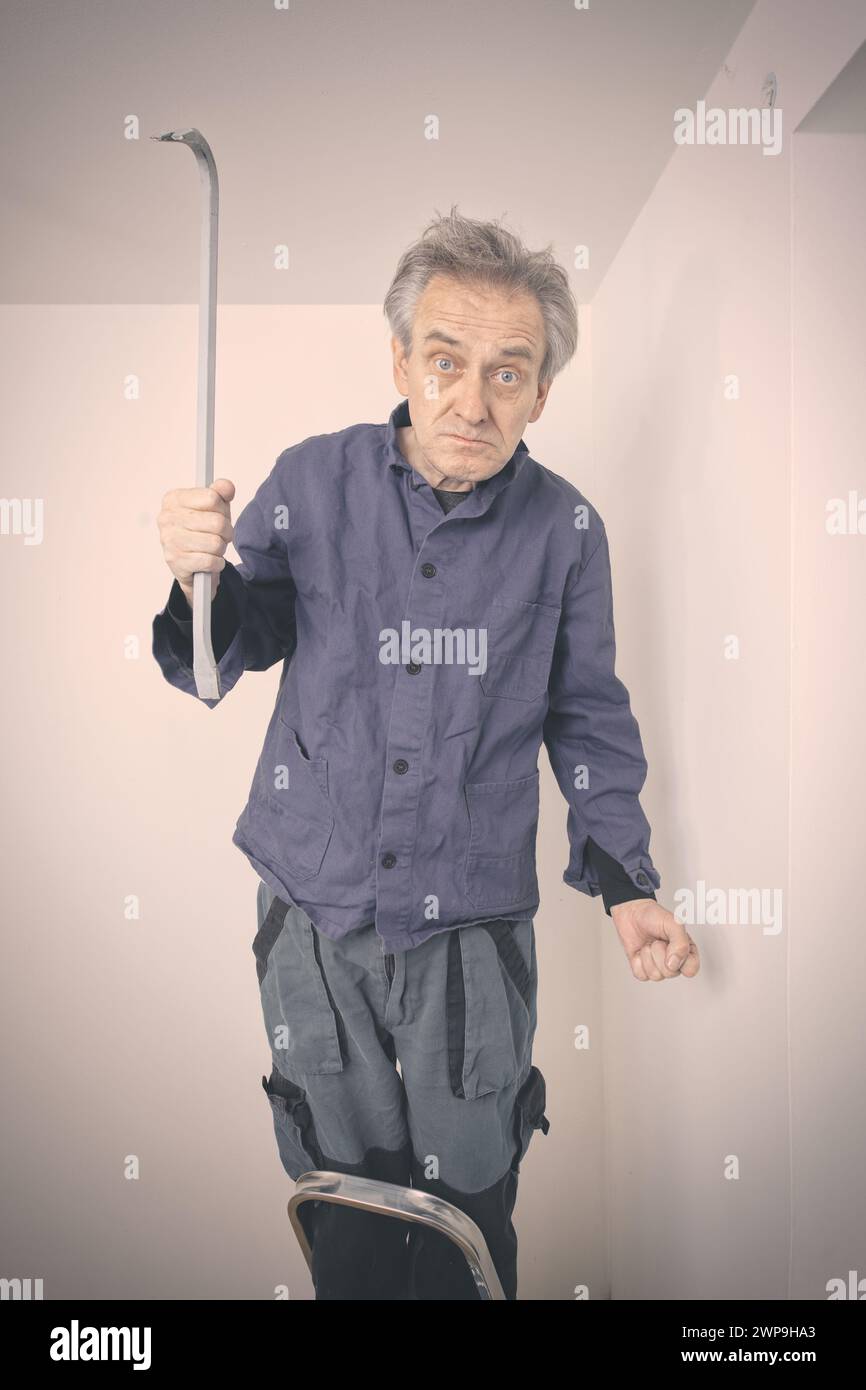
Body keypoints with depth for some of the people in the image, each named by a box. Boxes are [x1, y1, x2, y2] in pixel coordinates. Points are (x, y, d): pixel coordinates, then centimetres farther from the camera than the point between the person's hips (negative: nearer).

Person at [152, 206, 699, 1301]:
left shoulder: (563, 529, -7)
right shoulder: (314, 481, -7)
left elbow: (587, 717, 5)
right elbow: (220, 667, -4)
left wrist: (627, 883, 1)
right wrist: (200, 581, -26)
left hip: (472, 926, 0)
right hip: (312, 911, 1)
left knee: (467, 1218, 15)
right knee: (346, 1193, 21)